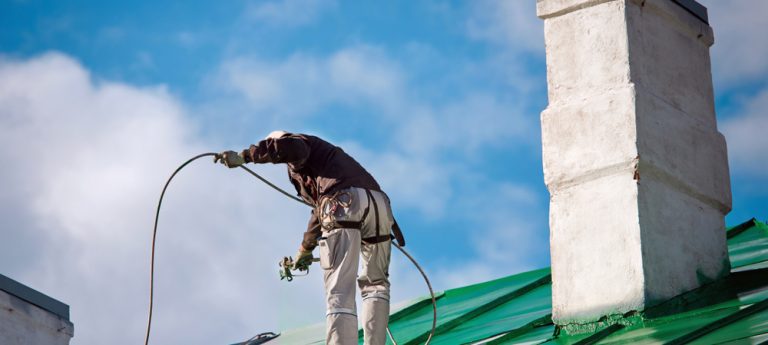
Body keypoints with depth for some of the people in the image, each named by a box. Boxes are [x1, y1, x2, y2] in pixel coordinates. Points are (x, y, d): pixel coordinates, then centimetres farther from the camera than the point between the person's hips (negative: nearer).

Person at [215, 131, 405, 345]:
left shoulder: (301, 142, 18)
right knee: (376, 284, 21)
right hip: (378, 202, 8)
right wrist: (306, 249, 62)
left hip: (345, 203, -8)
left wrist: (244, 156, -5)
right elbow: (320, 210, 51)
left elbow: (290, 146, -11)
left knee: (339, 293, -12)